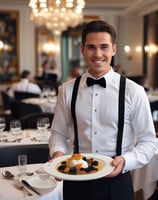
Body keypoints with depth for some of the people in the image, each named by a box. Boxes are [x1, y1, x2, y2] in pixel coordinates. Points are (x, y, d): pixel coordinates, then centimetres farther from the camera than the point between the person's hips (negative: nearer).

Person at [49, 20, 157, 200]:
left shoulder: (134, 91, -9)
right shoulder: (67, 90, -2)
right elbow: (58, 133, 5)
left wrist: (125, 161, -19)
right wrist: (57, 152, -14)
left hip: (116, 181, -1)